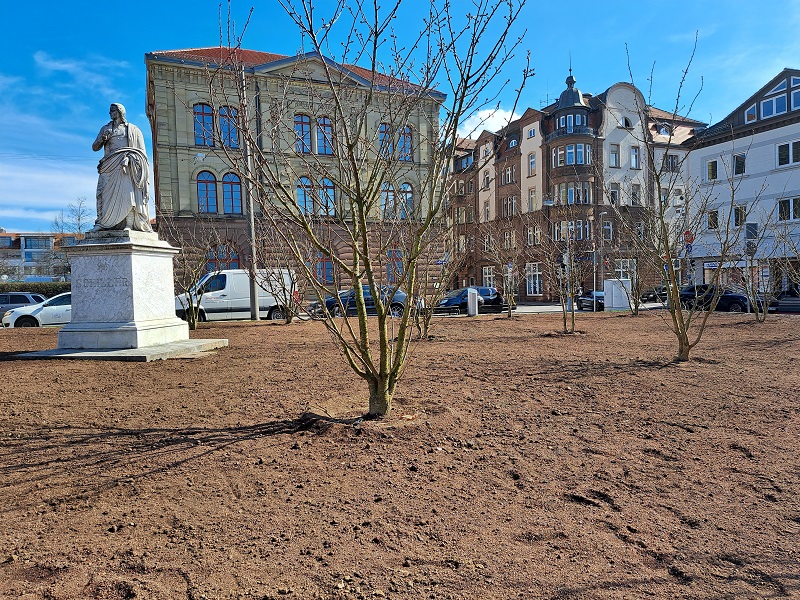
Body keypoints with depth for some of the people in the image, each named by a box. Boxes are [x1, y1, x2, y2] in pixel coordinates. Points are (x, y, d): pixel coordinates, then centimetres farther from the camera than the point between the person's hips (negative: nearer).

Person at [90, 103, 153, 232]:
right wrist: (102, 139, -2)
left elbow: (142, 150, 8)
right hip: (110, 165, 3)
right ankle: (101, 223, -14)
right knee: (104, 192, -11)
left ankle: (129, 224, -18)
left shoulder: (133, 129, 15)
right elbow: (94, 148, 19)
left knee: (128, 192, -15)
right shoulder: (105, 129, 22)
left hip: (128, 166, -3)